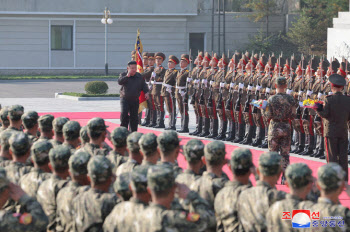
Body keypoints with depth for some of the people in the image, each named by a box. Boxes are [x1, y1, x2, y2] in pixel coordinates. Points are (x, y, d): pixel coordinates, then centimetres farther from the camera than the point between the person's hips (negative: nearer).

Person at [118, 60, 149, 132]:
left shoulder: (139, 76, 7)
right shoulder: (123, 75, 0)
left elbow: (143, 85, 15)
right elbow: (119, 82, -18)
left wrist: (146, 92, -2)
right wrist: (127, 76, -23)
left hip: (135, 100, 3)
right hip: (125, 99, -3)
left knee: (134, 116, 5)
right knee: (124, 113, -18)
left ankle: (133, 131, 14)